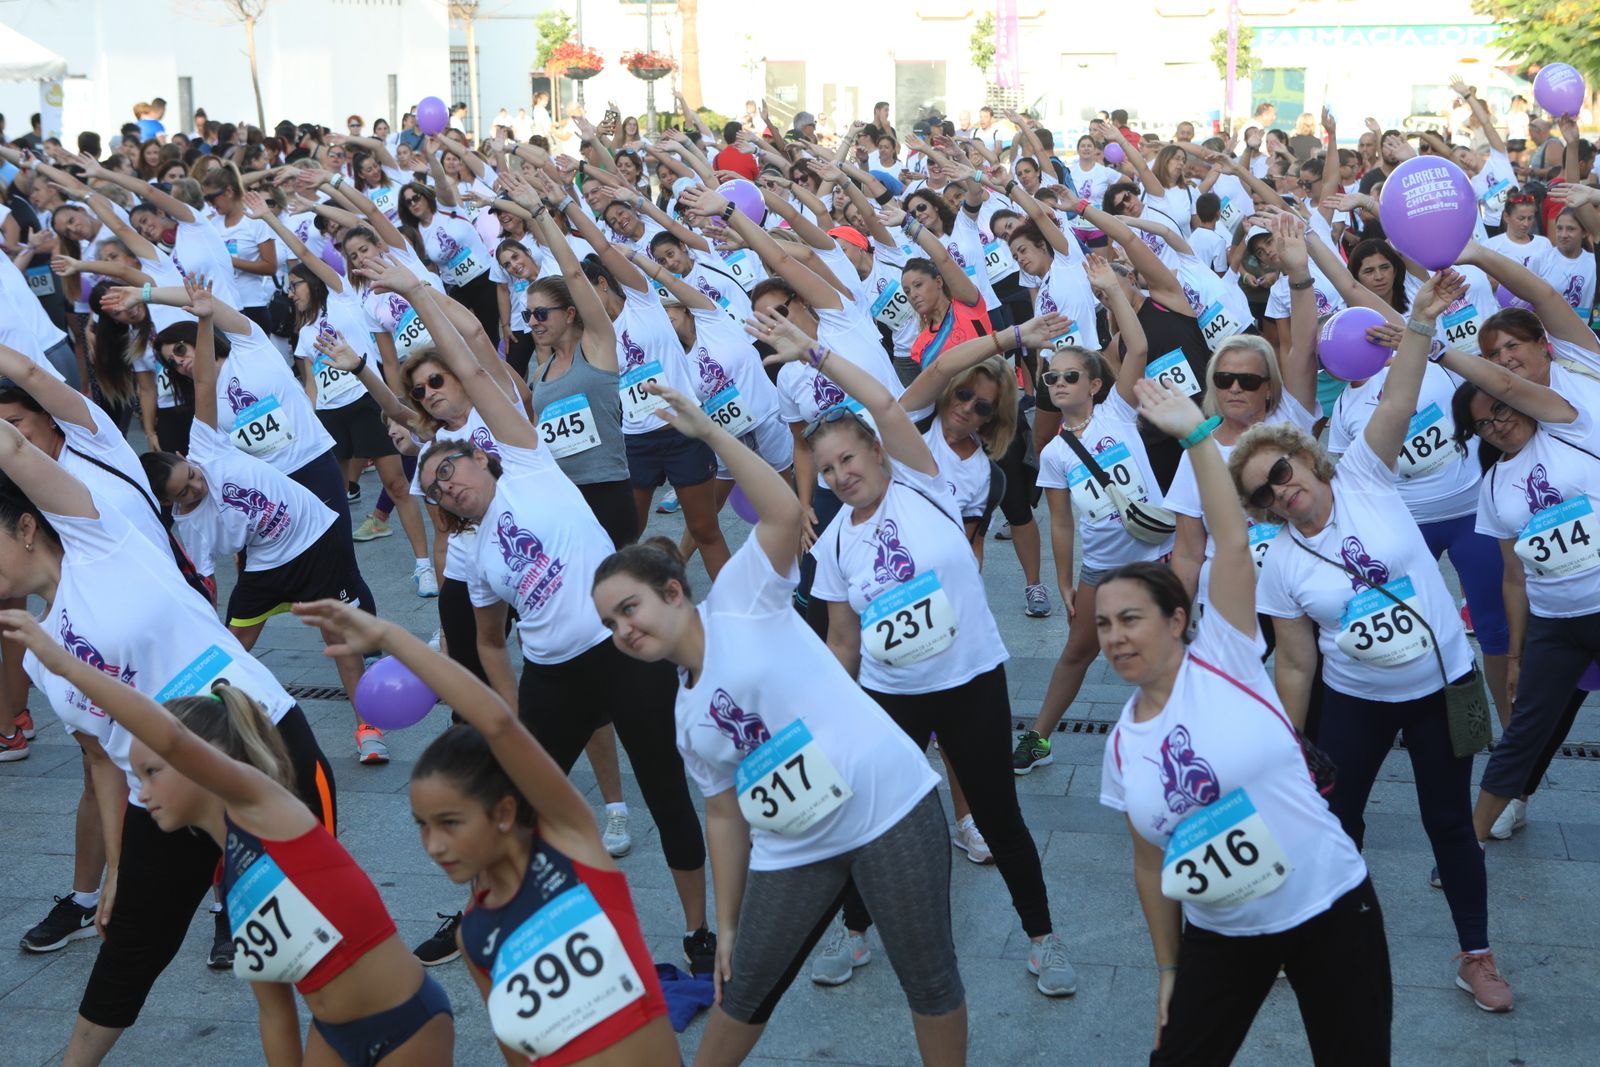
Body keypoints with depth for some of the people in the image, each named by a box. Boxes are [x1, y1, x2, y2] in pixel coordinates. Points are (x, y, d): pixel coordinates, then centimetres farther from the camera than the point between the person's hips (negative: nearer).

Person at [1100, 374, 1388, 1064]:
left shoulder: (1223, 659, -9)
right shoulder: (1121, 747, 2)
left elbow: (1232, 544, -19)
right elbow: (1150, 861, 10)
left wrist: (1197, 435, -22)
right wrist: (1168, 967, 11)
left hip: (1329, 910, -4)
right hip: (1220, 936, 4)